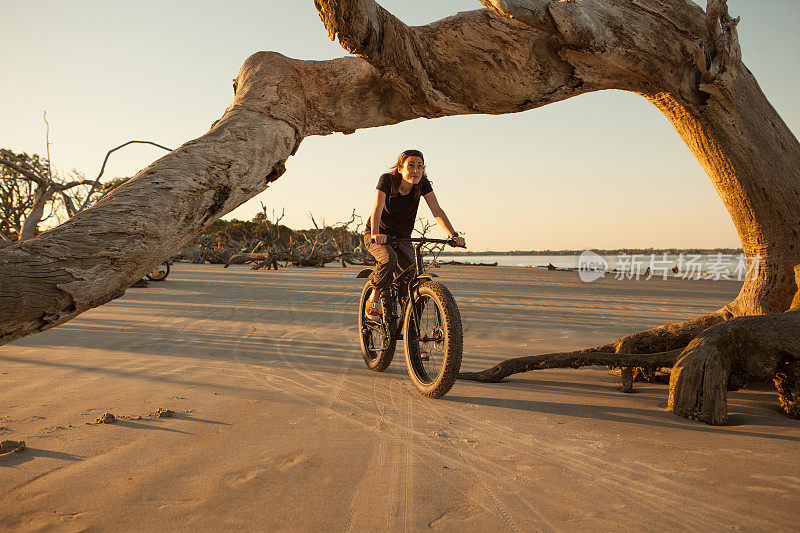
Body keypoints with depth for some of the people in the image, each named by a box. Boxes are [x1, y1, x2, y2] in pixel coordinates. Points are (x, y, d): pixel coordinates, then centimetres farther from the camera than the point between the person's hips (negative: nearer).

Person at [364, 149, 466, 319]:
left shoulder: (422, 184, -12)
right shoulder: (387, 180, -21)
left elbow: (437, 211, -18)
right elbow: (377, 209, -33)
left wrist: (454, 235, -31)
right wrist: (376, 233, -51)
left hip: (402, 238, 3)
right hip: (376, 236, -3)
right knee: (389, 258, -37)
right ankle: (374, 298, -12)